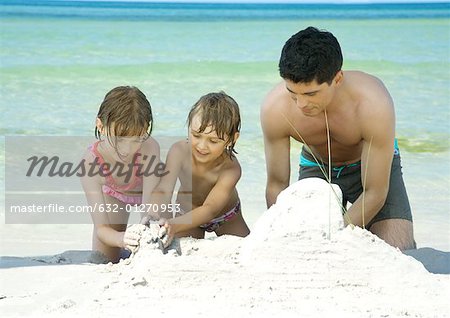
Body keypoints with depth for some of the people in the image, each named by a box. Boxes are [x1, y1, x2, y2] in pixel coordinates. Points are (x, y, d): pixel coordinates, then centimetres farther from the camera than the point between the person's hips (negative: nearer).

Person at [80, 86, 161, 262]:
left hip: (145, 191, 0)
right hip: (113, 193, 0)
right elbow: (101, 227, -44)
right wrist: (122, 239, -68)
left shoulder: (149, 148, -44)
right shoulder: (91, 162, -42)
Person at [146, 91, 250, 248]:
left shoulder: (231, 169, -38)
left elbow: (210, 208, -46)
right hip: (187, 213, 0)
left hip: (226, 218, 0)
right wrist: (152, 217, -64)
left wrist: (174, 225, -64)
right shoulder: (179, 152, -33)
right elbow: (163, 191, -40)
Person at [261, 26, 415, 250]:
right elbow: (277, 185, -18)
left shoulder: (373, 104, -39)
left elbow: (374, 193, -31)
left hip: (372, 165, -2)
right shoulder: (274, 109, -32)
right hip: (316, 167, 2)